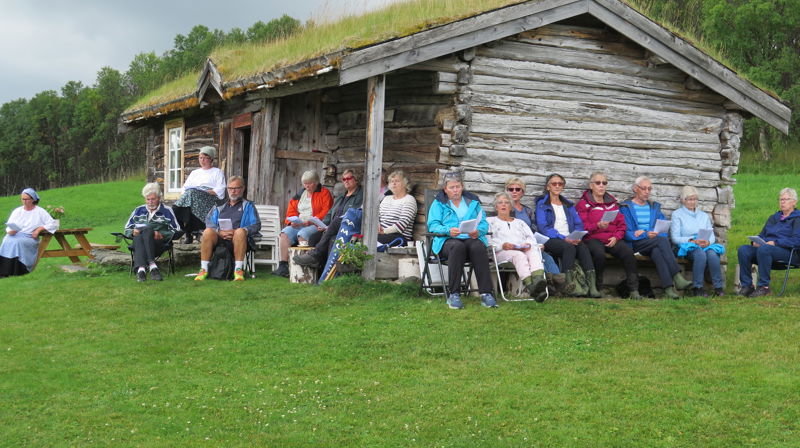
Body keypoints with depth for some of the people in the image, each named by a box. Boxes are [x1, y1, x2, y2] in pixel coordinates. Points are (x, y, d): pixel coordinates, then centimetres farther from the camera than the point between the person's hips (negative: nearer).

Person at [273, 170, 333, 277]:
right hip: (298, 225, 6)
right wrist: (293, 221, -2)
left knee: (302, 234, -34)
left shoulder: (324, 193, 2)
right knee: (285, 232, -21)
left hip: (316, 226, -6)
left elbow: (326, 213, -10)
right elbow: (291, 210, 20)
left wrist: (310, 222, -19)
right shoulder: (300, 194, 21)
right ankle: (283, 265, -27)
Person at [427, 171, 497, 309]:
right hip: (447, 240, -2)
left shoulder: (473, 202, 23)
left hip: (471, 239, 2)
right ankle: (453, 294, -38)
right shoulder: (439, 203, 17)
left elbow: (484, 224, 14)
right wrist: (448, 230, -17)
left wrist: (478, 231, -11)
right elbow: (432, 225, 4)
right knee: (457, 246, -38)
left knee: (478, 247, -35)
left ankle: (486, 294, -39)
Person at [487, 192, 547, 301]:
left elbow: (532, 238, 20)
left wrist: (528, 244, -5)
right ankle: (531, 288, -60)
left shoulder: (520, 222, 35)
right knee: (519, 255, -38)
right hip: (501, 252, -3)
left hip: (524, 250, 3)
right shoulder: (490, 221, 24)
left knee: (534, 253, -34)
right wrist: (502, 245, -13)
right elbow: (487, 240, 6)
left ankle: (538, 280, -62)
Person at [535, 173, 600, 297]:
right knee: (569, 247, -36)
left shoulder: (568, 205, 26)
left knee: (583, 247, -30)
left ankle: (592, 285, -44)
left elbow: (579, 224, 16)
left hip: (570, 239, 4)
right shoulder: (542, 204, 9)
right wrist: (564, 238, -16)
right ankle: (572, 285, -39)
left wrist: (577, 236, -8)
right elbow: (543, 227, -5)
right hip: (550, 240, -4)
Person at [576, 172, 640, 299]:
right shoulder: (584, 204, 9)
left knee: (628, 252, -28)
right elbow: (582, 227, -3)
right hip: (592, 239, -4)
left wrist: (616, 237, -2)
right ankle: (595, 287, -18)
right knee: (599, 254, -38)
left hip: (613, 239, 4)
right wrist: (598, 226, -21)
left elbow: (621, 224, 18)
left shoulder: (612, 202, 23)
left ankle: (634, 290, -27)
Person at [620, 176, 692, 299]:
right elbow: (627, 233, -1)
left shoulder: (655, 207, 24)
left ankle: (668, 288, -51)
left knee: (657, 251, -36)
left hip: (655, 242, 3)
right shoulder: (626, 207, 11)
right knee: (662, 241, -33)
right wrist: (646, 235, -16)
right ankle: (677, 277, -45)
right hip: (636, 244, -3)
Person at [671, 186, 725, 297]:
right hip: (687, 247, -3)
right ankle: (697, 288, -33)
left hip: (706, 245, 3)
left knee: (712, 254, -33)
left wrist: (708, 242, -9)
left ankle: (718, 287, -31)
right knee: (700, 254, -37)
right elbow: (675, 238, 0)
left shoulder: (704, 215, 25)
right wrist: (693, 241, -14)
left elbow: (712, 235, 15)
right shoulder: (677, 214, 10)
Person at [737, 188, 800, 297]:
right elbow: (762, 235, 26)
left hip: (789, 252, -7)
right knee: (743, 249, -21)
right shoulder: (773, 218, 26)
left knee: (763, 249, -38)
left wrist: (775, 243, -19)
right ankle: (747, 285, -22)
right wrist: (756, 241, 1)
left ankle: (764, 287, -33)